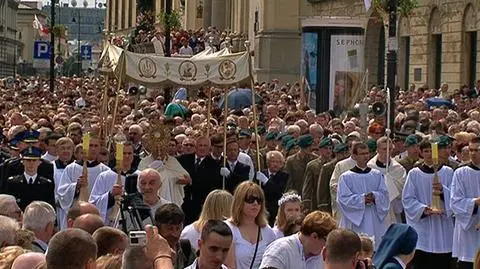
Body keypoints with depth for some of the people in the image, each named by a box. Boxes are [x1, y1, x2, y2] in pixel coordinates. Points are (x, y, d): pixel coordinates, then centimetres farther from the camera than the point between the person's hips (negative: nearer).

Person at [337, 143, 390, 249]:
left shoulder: (377, 175, 11)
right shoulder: (346, 177, 1)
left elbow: (384, 194, 6)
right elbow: (343, 198, -6)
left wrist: (374, 196, -14)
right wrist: (362, 199, -15)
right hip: (355, 221, -3)